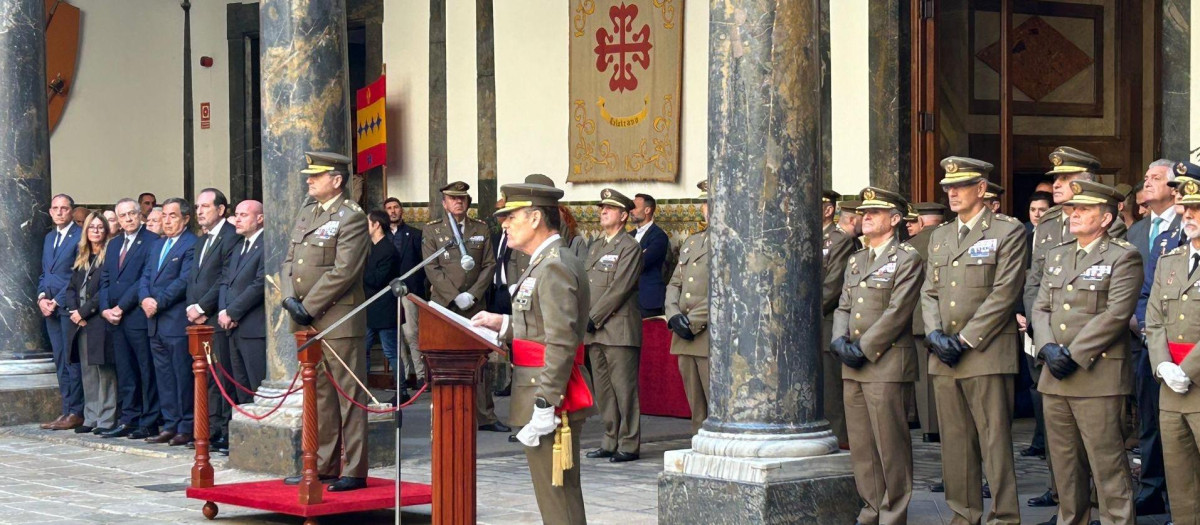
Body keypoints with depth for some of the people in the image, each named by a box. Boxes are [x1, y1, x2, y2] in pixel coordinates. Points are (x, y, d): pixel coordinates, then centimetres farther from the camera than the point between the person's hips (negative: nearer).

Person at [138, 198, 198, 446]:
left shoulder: (192, 244, -7)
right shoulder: (157, 245, 19)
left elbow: (184, 281, -15)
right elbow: (145, 276, 16)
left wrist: (159, 302, -15)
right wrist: (145, 299, -3)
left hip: (177, 321, -8)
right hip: (155, 322, 8)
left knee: (183, 376, -4)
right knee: (164, 377, 10)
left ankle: (186, 428, 0)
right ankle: (170, 425, 16)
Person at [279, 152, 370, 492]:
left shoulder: (351, 218, -9)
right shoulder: (305, 214, 17)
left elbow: (343, 272, -16)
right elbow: (289, 261, 16)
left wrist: (309, 307, -15)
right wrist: (290, 298, -2)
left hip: (338, 320, -8)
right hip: (306, 321, 8)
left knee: (348, 396, -3)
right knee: (318, 396, 13)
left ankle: (354, 472, 0)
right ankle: (323, 466, 20)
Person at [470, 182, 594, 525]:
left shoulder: (555, 267, -16)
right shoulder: (545, 263, 17)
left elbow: (562, 342, -23)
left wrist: (544, 407, -25)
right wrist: (504, 324, 11)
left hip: (550, 400, -11)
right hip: (549, 398, 11)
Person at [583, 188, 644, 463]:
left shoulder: (630, 247, -5)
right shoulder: (596, 247, 20)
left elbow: (619, 289, -13)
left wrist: (593, 318, -14)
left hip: (619, 330, -8)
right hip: (595, 331, 8)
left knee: (624, 389, -6)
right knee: (603, 389, 9)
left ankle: (629, 445, -2)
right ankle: (610, 442, 16)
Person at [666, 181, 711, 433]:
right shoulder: (691, 242, 20)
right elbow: (674, 284, 18)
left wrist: (694, 322, -14)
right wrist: (674, 316, -2)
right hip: (685, 340, 7)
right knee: (697, 410, 10)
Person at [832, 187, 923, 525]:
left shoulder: (907, 259, -4)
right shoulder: (855, 260, 19)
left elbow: (897, 312, -12)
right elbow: (843, 307, 16)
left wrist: (864, 348, -14)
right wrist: (840, 340, -3)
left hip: (886, 362, -7)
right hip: (853, 367, 7)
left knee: (891, 444, -4)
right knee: (860, 444, 9)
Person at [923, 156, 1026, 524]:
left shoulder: (1008, 232, -2)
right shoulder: (939, 237, 18)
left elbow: (1004, 294, -10)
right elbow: (929, 292, 17)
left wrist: (965, 340, -12)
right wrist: (935, 334, -2)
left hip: (987, 354, -6)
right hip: (944, 356, 6)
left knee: (995, 442, -6)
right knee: (955, 443, 8)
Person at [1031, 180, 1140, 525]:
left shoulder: (1123, 257, -3)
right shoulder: (1057, 256, 18)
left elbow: (1116, 314, -13)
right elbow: (1041, 308, 13)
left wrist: (1074, 355, -16)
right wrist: (1048, 348, -6)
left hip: (1098, 376, -6)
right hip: (1055, 377, 6)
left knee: (1107, 464, -6)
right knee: (1064, 463, 10)